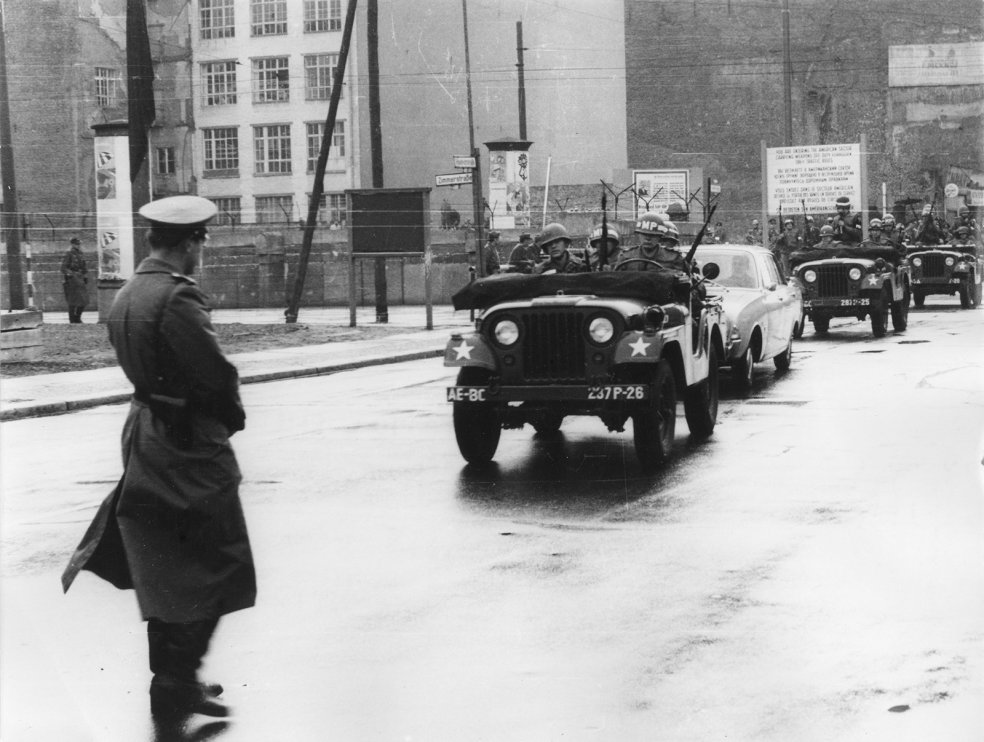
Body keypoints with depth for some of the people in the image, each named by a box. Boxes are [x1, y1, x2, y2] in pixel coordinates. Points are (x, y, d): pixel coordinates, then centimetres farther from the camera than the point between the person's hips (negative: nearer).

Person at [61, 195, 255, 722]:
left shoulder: (125, 297, 9)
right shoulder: (177, 298, -20)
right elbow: (217, 373, -22)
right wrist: (232, 416, -1)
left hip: (145, 436, 9)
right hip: (189, 444, -9)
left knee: (165, 570, 17)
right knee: (213, 570, 0)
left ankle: (172, 678, 25)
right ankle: (177, 682, -1)